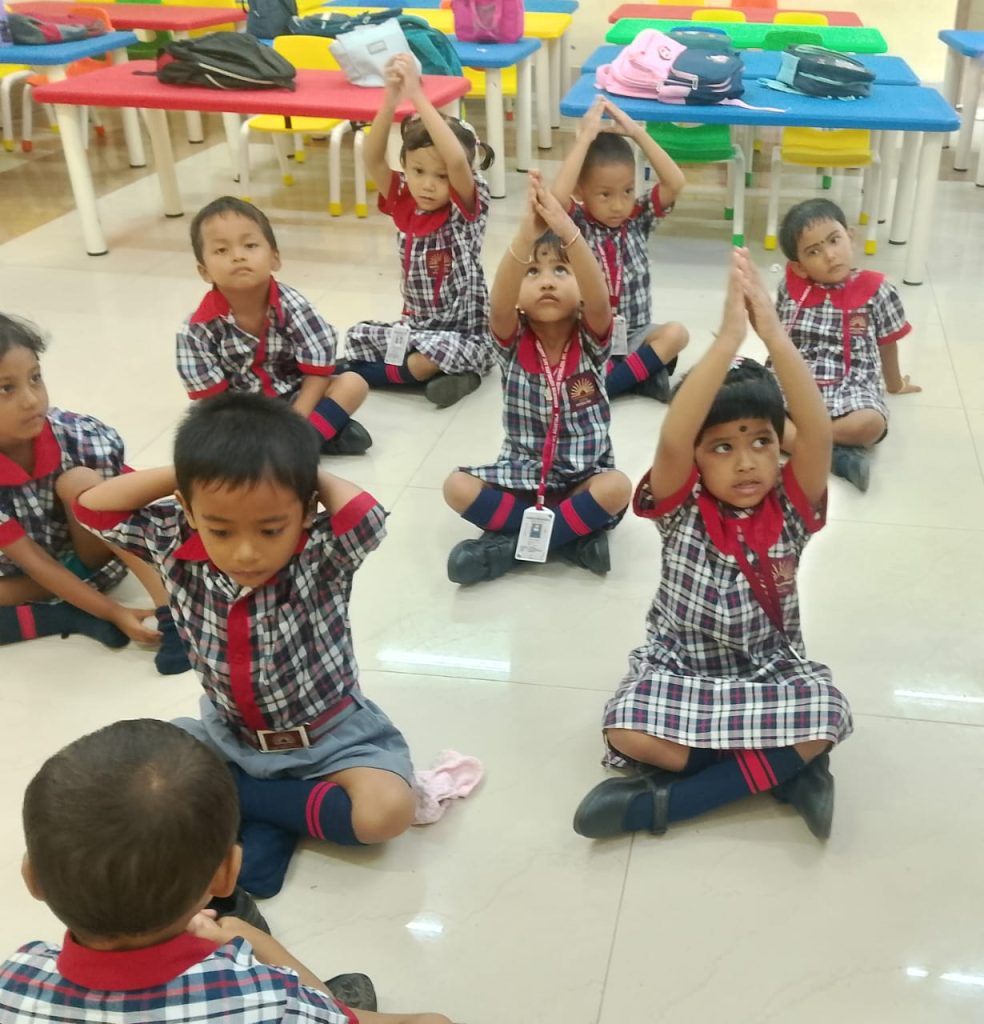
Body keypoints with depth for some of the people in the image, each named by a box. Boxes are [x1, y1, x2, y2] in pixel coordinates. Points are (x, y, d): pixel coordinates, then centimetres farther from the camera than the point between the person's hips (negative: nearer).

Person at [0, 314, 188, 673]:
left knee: (77, 481, -30)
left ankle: (169, 615, -31)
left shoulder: (80, 438, -22)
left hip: (95, 560, 0)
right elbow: (32, 560, -20)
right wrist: (114, 613, -26)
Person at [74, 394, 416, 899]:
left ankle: (229, 794, -9)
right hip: (230, 736, 3)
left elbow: (367, 519, -44)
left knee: (385, 812, -29)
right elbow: (93, 507, -11)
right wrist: (188, 470, -20)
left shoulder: (319, 558, -24)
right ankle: (268, 818, -12)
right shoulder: (176, 549, -13)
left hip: (330, 737, -3)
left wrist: (314, 475, -25)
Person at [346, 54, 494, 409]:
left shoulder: (466, 209, -16)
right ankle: (440, 374, -7)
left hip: (464, 337, -7)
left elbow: (458, 161, -36)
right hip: (415, 327, 7)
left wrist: (417, 96, -38)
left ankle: (396, 372, -3)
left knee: (436, 353, -35)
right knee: (356, 338, -3)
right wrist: (391, 98, -32)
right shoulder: (404, 203, -1)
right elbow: (372, 159, -17)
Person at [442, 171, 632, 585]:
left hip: (584, 480, -1)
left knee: (618, 488, -32)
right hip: (521, 476, 1)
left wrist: (569, 232, -46)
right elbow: (499, 304, -30)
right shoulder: (513, 342, -7)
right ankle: (575, 534, -18)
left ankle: (511, 542, -20)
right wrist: (524, 239, -47)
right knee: (457, 487, -23)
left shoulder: (589, 341, -8)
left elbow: (599, 301, -30)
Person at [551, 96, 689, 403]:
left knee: (676, 333, -25)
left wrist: (636, 132, -17)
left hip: (634, 333, 3)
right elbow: (556, 198, -30)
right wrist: (585, 138, -27)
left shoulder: (638, 218, 1)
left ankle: (605, 380, -23)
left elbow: (675, 183, -14)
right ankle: (644, 370, -24)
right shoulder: (574, 224, -7)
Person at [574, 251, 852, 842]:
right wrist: (728, 339, -44)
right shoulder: (681, 506, -14)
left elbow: (819, 434, -30)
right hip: (679, 667, -1)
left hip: (772, 671, 1)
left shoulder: (791, 507, -11)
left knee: (823, 722, -28)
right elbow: (671, 441, -36)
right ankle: (784, 768, -13)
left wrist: (774, 335, -41)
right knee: (628, 732, -27)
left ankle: (658, 804, -20)